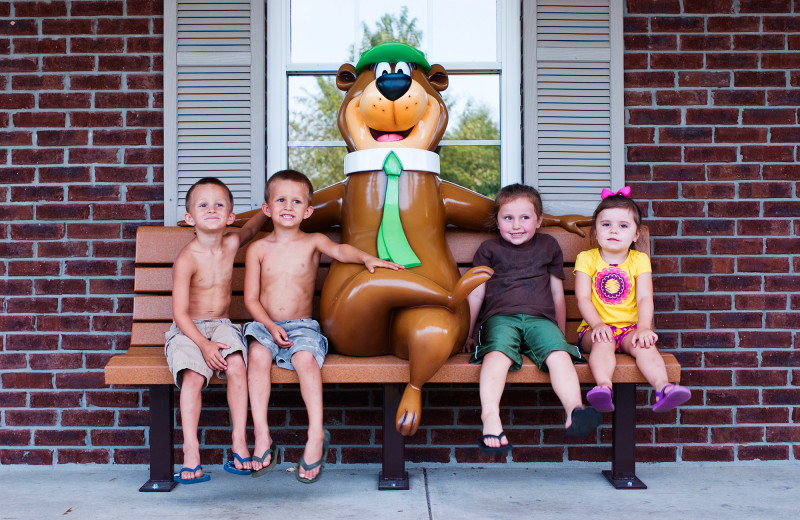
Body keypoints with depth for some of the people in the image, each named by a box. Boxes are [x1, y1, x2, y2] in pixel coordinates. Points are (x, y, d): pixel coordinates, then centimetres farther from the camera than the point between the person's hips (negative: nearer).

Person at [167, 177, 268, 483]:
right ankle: (190, 450, -25)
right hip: (188, 330, -3)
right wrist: (204, 344, -26)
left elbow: (250, 229, 31)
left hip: (222, 326, 3)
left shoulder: (231, 244, 3)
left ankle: (239, 441, -20)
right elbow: (180, 313, -15)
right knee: (193, 376, -30)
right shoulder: (186, 260, -13)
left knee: (236, 366, -27)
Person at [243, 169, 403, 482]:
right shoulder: (258, 249, 6)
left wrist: (366, 258, -37)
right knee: (258, 355, -30)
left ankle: (316, 435, -26)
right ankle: (262, 435, -25)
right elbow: (251, 298, 3)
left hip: (301, 326, -1)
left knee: (305, 357, -30)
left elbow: (339, 250, -16)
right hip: (265, 325, 1)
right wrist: (271, 326, -13)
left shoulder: (313, 242, 6)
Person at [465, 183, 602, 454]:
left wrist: (561, 333, 24)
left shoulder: (548, 246, 25)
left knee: (559, 354, -31)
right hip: (500, 317, -1)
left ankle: (575, 411, -49)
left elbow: (557, 293, 27)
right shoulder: (489, 249, 21)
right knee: (498, 353, -36)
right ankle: (490, 417, -50)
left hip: (540, 318, 2)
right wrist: (466, 333, 17)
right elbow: (476, 294, 20)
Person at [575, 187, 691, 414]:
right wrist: (597, 324, -22)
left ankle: (662, 387, -47)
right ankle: (604, 387, -54)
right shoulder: (587, 259, 7)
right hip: (596, 328, -1)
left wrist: (644, 327, -21)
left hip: (630, 327, 1)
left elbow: (644, 297, -2)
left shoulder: (639, 260, 11)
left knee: (644, 344, -31)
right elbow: (583, 298, -5)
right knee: (604, 343, -35)